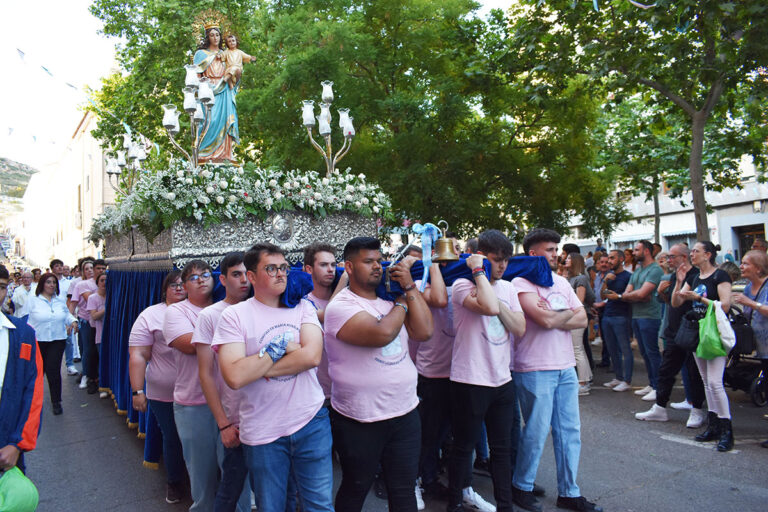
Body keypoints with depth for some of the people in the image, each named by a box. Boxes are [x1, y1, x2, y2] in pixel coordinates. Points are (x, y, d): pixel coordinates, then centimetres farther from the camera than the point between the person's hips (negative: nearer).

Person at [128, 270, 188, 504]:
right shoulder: (151, 315, -3)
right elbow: (138, 356, -5)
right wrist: (137, 391, -9)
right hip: (165, 396, -1)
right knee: (172, 440, 14)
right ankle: (174, 482, 37)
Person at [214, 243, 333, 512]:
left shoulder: (303, 307, 3)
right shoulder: (234, 315, -6)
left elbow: (312, 356, -14)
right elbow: (235, 376, -19)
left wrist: (260, 368, -14)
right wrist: (281, 346, -13)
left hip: (311, 422, 2)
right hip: (262, 433, -1)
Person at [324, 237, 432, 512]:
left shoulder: (390, 298, 6)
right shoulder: (340, 306, -14)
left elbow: (424, 332, -4)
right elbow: (382, 334, -28)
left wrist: (409, 287, -7)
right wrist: (402, 302, -10)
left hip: (405, 414, 5)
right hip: (359, 423, -5)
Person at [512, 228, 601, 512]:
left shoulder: (561, 282, 13)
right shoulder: (522, 283, -11)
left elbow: (582, 319, 5)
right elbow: (545, 320, -22)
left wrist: (554, 317, -11)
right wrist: (568, 313, -3)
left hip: (565, 368, 7)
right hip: (535, 370, -7)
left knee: (570, 431, 12)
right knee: (536, 432, 2)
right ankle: (521, 486, 23)